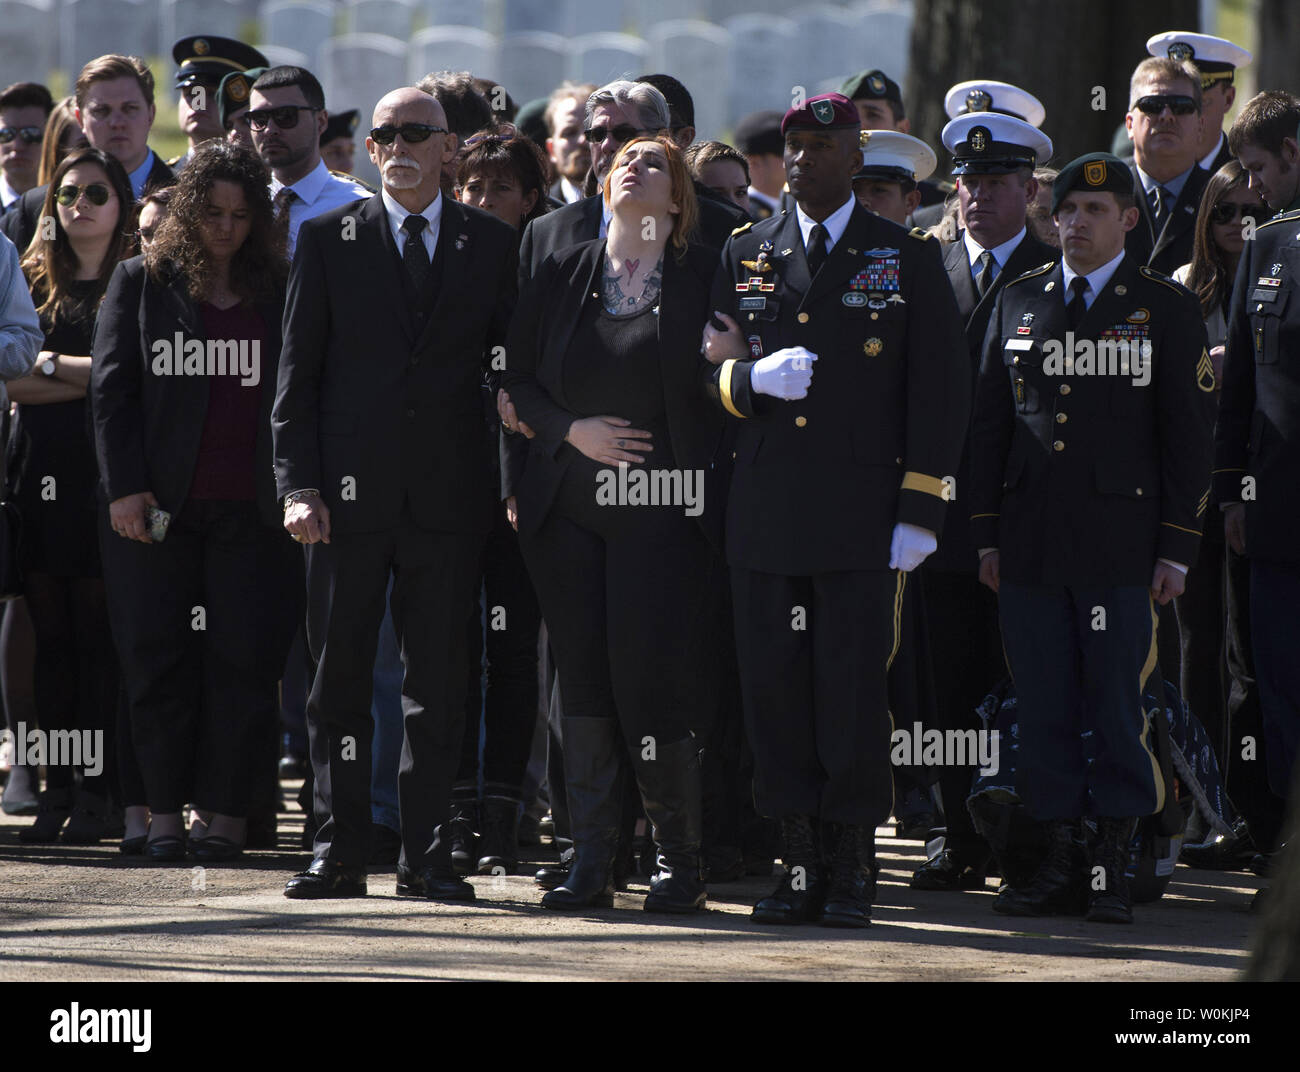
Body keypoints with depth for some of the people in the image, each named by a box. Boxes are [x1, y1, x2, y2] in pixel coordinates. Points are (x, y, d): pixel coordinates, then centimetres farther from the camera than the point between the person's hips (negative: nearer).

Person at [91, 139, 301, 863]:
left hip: (252, 508, 0)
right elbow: (112, 389, 4)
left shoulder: (281, 293, 10)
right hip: (158, 506, 0)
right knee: (159, 657, 0)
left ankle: (224, 811, 0)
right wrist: (125, 487, -6)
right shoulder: (141, 284, 9)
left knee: (245, 658, -5)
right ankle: (165, 810, 6)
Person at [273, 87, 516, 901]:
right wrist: (300, 485, -5)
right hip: (350, 490, 0)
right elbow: (298, 375, 4)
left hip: (448, 491, 0)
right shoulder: (329, 241, 6)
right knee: (340, 673, 1)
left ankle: (427, 855, 6)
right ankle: (340, 851, 6)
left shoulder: (492, 245, 8)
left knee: (439, 680, 1)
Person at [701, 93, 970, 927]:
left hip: (863, 515, -3)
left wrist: (920, 511, -6)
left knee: (855, 691, -4)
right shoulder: (746, 257, 14)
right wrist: (754, 378, -9)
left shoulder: (909, 259, 4)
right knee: (776, 688, 2)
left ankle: (854, 870, 4)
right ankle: (802, 864, 9)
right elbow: (712, 373, 16)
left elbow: (939, 390, 1)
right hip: (766, 514, 3)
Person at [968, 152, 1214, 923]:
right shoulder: (1018, 303, 13)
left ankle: (1114, 871, 3)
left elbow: (1189, 439, 1)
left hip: (1122, 547, -3)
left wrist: (1177, 549, -5)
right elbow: (991, 424, 15)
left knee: (1118, 708, -3)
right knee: (1045, 710, 4)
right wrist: (987, 534, 9)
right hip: (1031, 543, 3)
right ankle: (1063, 866, 9)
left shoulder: (1167, 309, 3)